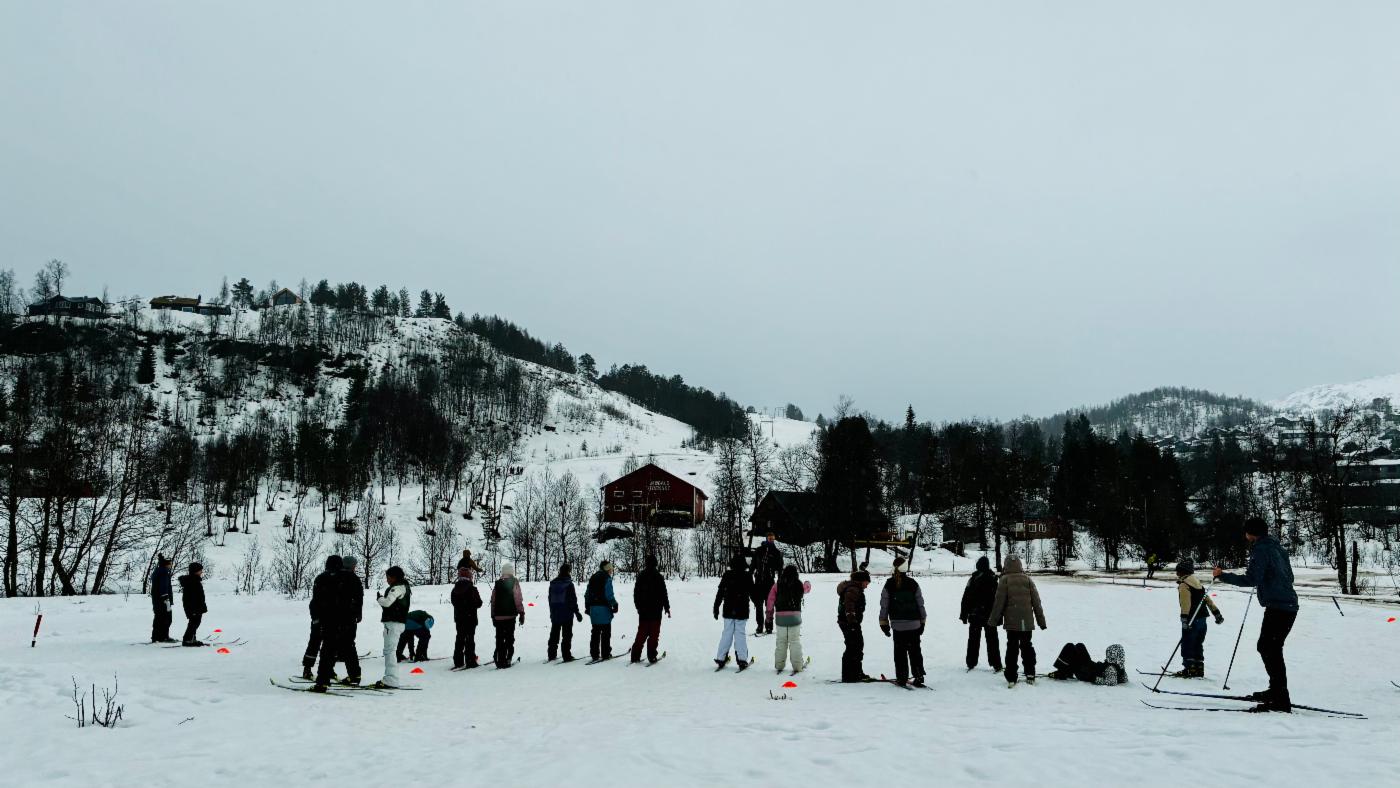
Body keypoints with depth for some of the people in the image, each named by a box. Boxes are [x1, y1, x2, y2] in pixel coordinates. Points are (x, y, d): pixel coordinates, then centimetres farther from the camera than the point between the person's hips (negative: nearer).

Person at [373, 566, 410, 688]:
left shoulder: (397, 588, -15)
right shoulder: (405, 587, 16)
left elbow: (387, 602, -25)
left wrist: (379, 598, -3)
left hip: (393, 622, -11)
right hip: (401, 621, 11)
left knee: (389, 650, -10)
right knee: (389, 651, 17)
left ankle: (391, 681, -13)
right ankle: (390, 679, 23)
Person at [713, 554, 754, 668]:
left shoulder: (727, 575, 0)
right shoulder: (747, 576, -4)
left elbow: (720, 593, 2)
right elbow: (752, 593, 2)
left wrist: (716, 608, 9)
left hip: (728, 611, 2)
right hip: (742, 611, -1)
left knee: (727, 633, 9)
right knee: (740, 634, 2)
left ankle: (721, 658, 8)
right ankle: (742, 659, -3)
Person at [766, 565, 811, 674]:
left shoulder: (777, 584, 0)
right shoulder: (799, 584, -1)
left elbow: (770, 599, -1)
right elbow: (807, 589, 22)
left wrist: (769, 613, 9)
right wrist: (807, 583, 45)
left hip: (780, 616, 1)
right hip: (794, 616, -1)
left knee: (781, 641, 10)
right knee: (795, 641, 3)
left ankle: (779, 665, 13)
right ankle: (797, 666, 2)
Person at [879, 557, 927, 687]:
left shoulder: (888, 585, -4)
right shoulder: (913, 584, -3)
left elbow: (884, 605, -1)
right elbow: (920, 604, 3)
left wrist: (884, 623, 8)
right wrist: (922, 622, 13)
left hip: (897, 625, -1)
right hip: (914, 624, 1)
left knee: (900, 652, 7)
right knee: (915, 651, 11)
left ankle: (901, 678, 7)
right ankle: (918, 676, 7)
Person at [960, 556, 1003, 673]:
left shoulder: (973, 579, -6)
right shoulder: (993, 579, -8)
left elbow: (966, 598, -2)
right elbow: (998, 599, -4)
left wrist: (964, 614, 5)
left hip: (974, 615, 1)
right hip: (990, 615, -1)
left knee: (973, 639, 10)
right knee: (992, 640, 6)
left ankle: (971, 664, 11)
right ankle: (996, 665, 2)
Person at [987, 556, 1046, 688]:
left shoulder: (1004, 580, -7)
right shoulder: (1028, 579, 3)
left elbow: (999, 601, -8)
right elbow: (1036, 602, 5)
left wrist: (993, 620, 0)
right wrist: (1041, 620, 12)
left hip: (1011, 622, -2)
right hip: (1027, 621, 2)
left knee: (1011, 648, 3)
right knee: (1027, 646, 15)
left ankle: (1011, 678, 1)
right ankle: (1030, 675, 15)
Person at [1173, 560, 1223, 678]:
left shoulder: (1183, 585, -11)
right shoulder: (1198, 583, 17)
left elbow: (1185, 603, -22)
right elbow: (1207, 599, 18)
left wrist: (1184, 618, -27)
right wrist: (1216, 613, 21)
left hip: (1192, 620, -9)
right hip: (1202, 619, 9)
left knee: (1187, 645, -1)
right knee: (1198, 646, 15)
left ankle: (1190, 669, -2)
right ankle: (1199, 669, 19)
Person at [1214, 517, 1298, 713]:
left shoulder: (1261, 549, -11)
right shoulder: (1276, 547, 18)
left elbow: (1251, 579, -20)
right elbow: (1289, 577, 26)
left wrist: (1223, 576, -16)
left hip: (1277, 607, -10)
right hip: (1289, 606, 10)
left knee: (1271, 650, -9)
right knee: (1265, 646, 19)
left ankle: (1281, 700, -11)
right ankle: (1276, 690, 27)